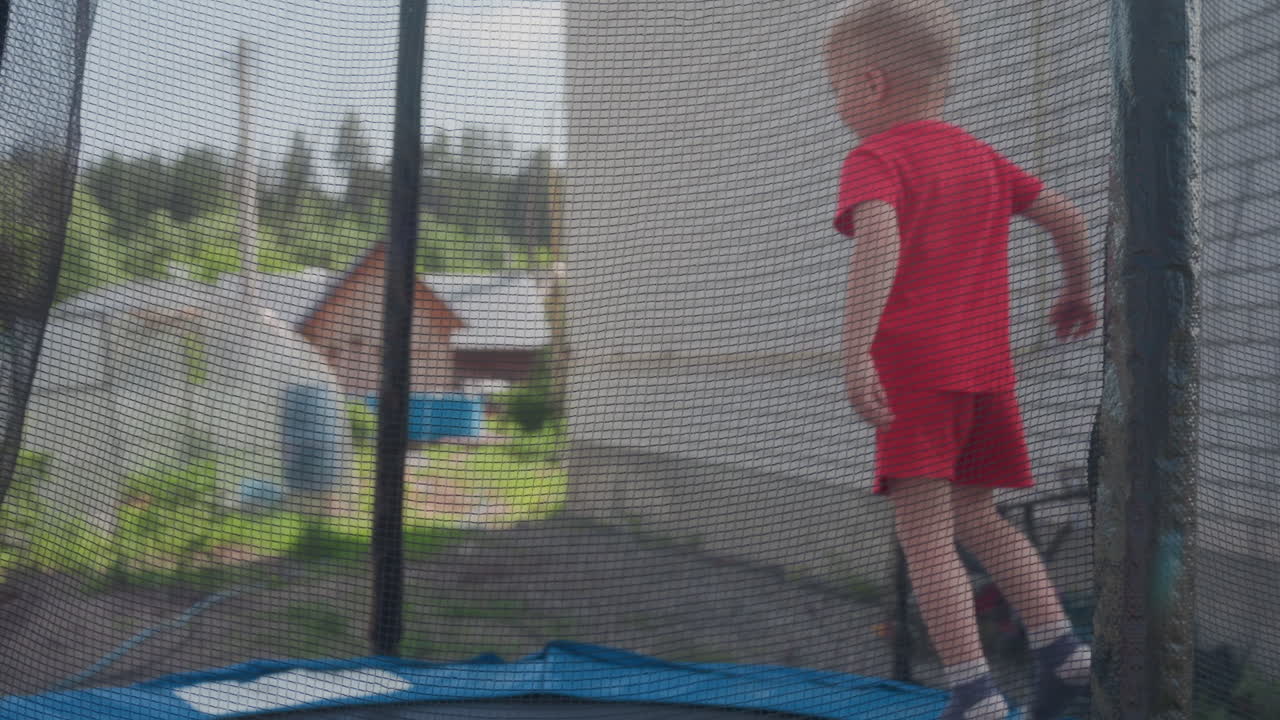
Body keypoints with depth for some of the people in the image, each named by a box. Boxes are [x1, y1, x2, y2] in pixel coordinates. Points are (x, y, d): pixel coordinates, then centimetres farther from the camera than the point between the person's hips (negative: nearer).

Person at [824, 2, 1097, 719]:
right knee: (976, 517, 22)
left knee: (925, 536, -4)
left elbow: (879, 239, -26)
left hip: (914, 369, -7)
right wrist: (1078, 291, 36)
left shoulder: (875, 158, -6)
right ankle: (1061, 646, 14)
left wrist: (856, 351, -33)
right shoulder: (979, 155, 16)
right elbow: (1067, 214, 19)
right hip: (989, 368, 7)